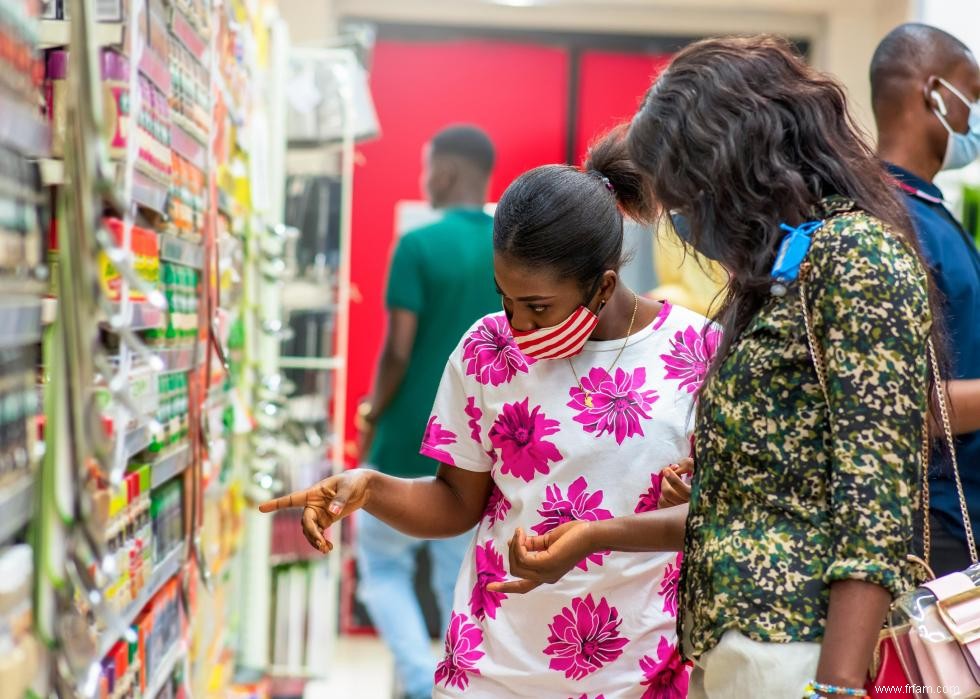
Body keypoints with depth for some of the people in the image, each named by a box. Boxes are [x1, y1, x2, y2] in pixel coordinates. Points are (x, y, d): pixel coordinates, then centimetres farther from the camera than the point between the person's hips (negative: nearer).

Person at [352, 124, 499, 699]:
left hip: (412, 443, -4)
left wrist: (373, 417, 1)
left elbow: (398, 350, -14)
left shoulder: (419, 246, -12)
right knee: (463, 580, 13)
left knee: (384, 564, 13)